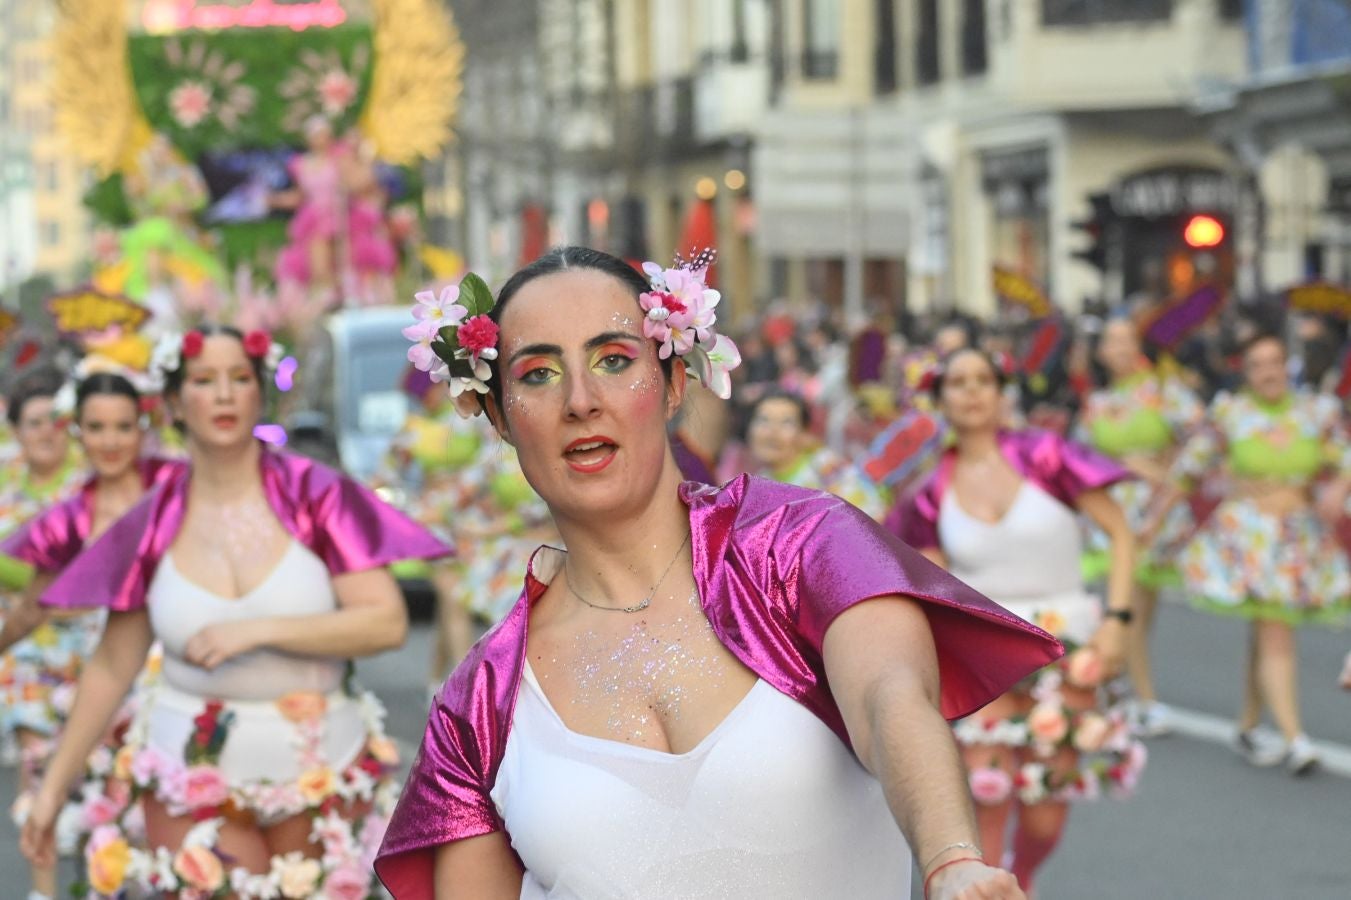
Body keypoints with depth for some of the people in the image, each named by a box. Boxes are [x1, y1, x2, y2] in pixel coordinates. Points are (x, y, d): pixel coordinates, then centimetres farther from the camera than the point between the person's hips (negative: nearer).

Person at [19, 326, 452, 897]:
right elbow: (110, 669, 7)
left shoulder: (315, 496, -5)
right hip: (194, 780, 1)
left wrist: (259, 630, -20)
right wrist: (53, 788, 7)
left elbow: (388, 622, -13)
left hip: (318, 778, 0)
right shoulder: (154, 525, 0)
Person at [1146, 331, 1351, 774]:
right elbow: (1190, 466, 3)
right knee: (1275, 637, -13)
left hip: (1301, 537, 3)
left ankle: (1248, 728, 27)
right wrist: (1157, 517, 6)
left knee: (1265, 637, 11)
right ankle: (1294, 740, -16)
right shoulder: (1229, 413, -4)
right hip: (1247, 534, -3)